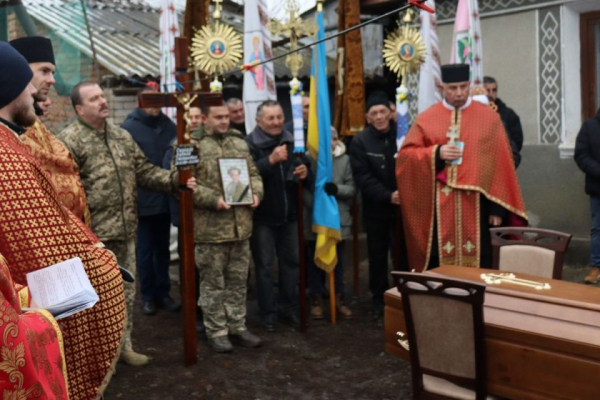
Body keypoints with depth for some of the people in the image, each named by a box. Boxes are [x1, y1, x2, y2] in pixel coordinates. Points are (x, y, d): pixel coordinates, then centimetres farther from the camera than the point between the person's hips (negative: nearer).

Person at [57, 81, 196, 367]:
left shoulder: (122, 136, 12)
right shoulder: (69, 141, -11)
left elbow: (144, 171, 13)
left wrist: (174, 181, -2)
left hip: (126, 231, 7)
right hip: (93, 235, -7)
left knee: (126, 292, 16)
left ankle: (124, 345, 31)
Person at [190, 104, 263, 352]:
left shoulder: (239, 143, 13)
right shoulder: (192, 145, -6)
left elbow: (253, 174, 19)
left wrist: (256, 192, -1)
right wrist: (213, 199, -20)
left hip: (241, 226, 6)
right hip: (210, 227, -5)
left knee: (238, 280, 15)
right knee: (213, 283, 6)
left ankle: (237, 326, 28)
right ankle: (216, 331, 19)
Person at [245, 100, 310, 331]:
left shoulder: (292, 142, 7)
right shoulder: (249, 144, -11)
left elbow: (306, 172, 18)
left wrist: (305, 173, -5)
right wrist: (271, 160, -33)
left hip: (289, 214, 6)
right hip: (262, 216, -5)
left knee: (292, 261, 13)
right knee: (264, 265, 3)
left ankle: (289, 307, 28)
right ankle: (268, 313, 15)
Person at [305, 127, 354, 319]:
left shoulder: (345, 160, 1)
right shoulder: (308, 159, -4)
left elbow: (352, 188, -2)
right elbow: (303, 189, -7)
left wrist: (337, 189, -21)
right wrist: (314, 206, -18)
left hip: (339, 218, 1)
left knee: (337, 260, 12)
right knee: (315, 261, 9)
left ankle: (338, 299, 23)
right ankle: (316, 299, 20)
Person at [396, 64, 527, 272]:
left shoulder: (489, 117, 4)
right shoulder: (426, 119, 6)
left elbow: (499, 163, 2)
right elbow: (405, 154, 3)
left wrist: (497, 207, -3)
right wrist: (436, 153, -14)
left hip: (476, 204, 0)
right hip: (438, 206, 1)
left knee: (477, 263, 5)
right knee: (439, 264, 4)